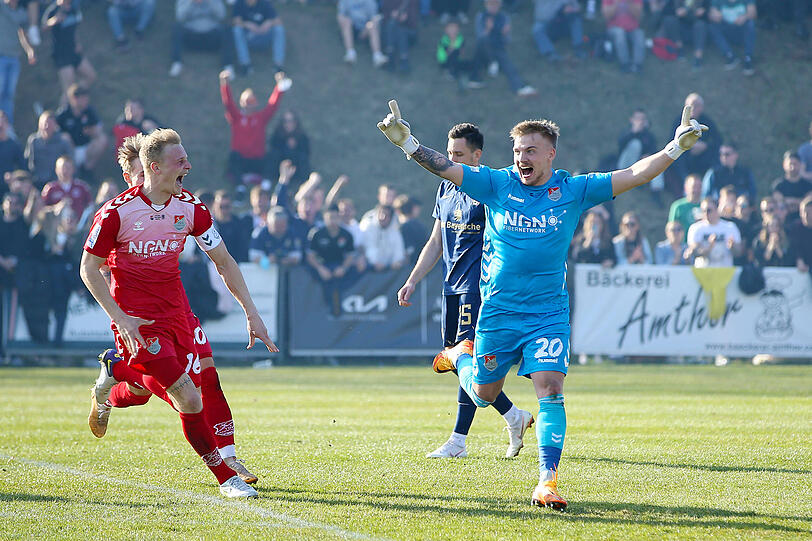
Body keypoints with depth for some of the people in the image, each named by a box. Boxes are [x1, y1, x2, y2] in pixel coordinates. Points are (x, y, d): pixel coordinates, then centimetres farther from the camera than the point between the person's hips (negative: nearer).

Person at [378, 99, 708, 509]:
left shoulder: (573, 191, -2)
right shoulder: (496, 184, -3)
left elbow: (633, 176, -6)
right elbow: (445, 168, -9)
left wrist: (675, 148, -16)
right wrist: (408, 143, -24)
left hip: (549, 315, 0)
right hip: (498, 311, 1)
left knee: (550, 389, -15)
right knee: (483, 394, 14)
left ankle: (547, 481, -12)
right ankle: (460, 356, 49)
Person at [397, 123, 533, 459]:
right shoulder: (446, 189, 14)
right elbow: (436, 243, 21)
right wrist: (412, 281, 15)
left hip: (479, 288, -8)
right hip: (452, 288, 8)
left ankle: (458, 441, -5)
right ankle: (513, 417, 22)